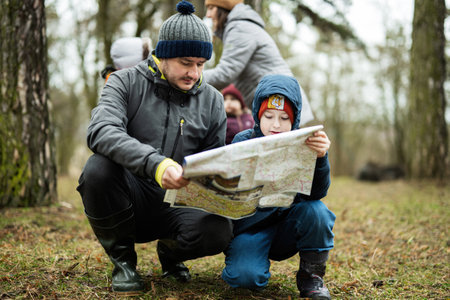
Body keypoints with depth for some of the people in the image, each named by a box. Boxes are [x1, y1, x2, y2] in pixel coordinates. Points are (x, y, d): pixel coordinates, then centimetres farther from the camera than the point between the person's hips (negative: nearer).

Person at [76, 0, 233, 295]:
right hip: (127, 201, -1)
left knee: (219, 229, -29)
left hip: (175, 205, 2)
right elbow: (100, 132, -25)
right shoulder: (126, 82, -5)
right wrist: (154, 163, -41)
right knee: (98, 168, -34)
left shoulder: (212, 101, 6)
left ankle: (170, 252, 10)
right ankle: (123, 261, -8)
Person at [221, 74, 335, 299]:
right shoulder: (243, 142, -5)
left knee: (316, 210, -29)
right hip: (250, 224, -1)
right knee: (246, 276, -28)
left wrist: (320, 157, -35)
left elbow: (316, 193, -17)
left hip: (288, 225, 2)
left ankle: (311, 276, -5)